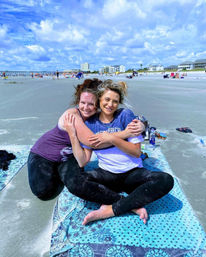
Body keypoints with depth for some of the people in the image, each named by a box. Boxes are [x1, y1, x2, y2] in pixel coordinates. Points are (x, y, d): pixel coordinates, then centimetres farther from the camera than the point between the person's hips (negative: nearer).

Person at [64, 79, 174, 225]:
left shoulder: (125, 115, -4)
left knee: (166, 180, -27)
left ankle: (111, 210, -20)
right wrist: (72, 135, -13)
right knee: (74, 181, -26)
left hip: (133, 173, 0)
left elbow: (137, 152, -9)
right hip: (107, 174, 1)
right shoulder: (90, 123, 2)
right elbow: (83, 161, -4)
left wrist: (112, 138, -20)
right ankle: (133, 204, -18)